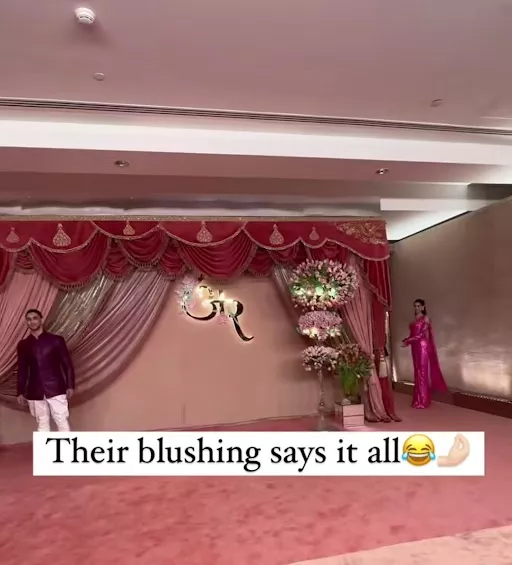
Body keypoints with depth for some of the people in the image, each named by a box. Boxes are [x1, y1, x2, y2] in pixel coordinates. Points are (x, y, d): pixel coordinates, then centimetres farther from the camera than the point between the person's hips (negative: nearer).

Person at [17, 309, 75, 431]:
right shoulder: (23, 345, 8)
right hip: (35, 392, 3)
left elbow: (67, 364, 0)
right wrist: (20, 392, 8)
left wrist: (70, 385, -5)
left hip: (56, 389, -3)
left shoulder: (56, 340, 0)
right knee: (42, 424, 10)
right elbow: (22, 370, 12)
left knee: (62, 422, -2)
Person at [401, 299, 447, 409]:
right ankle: (419, 399, 15)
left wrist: (408, 341, -20)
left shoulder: (426, 318, -5)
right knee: (417, 371, 9)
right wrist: (406, 341, -3)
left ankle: (422, 401, -5)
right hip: (415, 347, 7)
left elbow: (422, 334, -14)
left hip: (423, 346, -7)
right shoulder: (414, 319, 15)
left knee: (422, 371, -7)